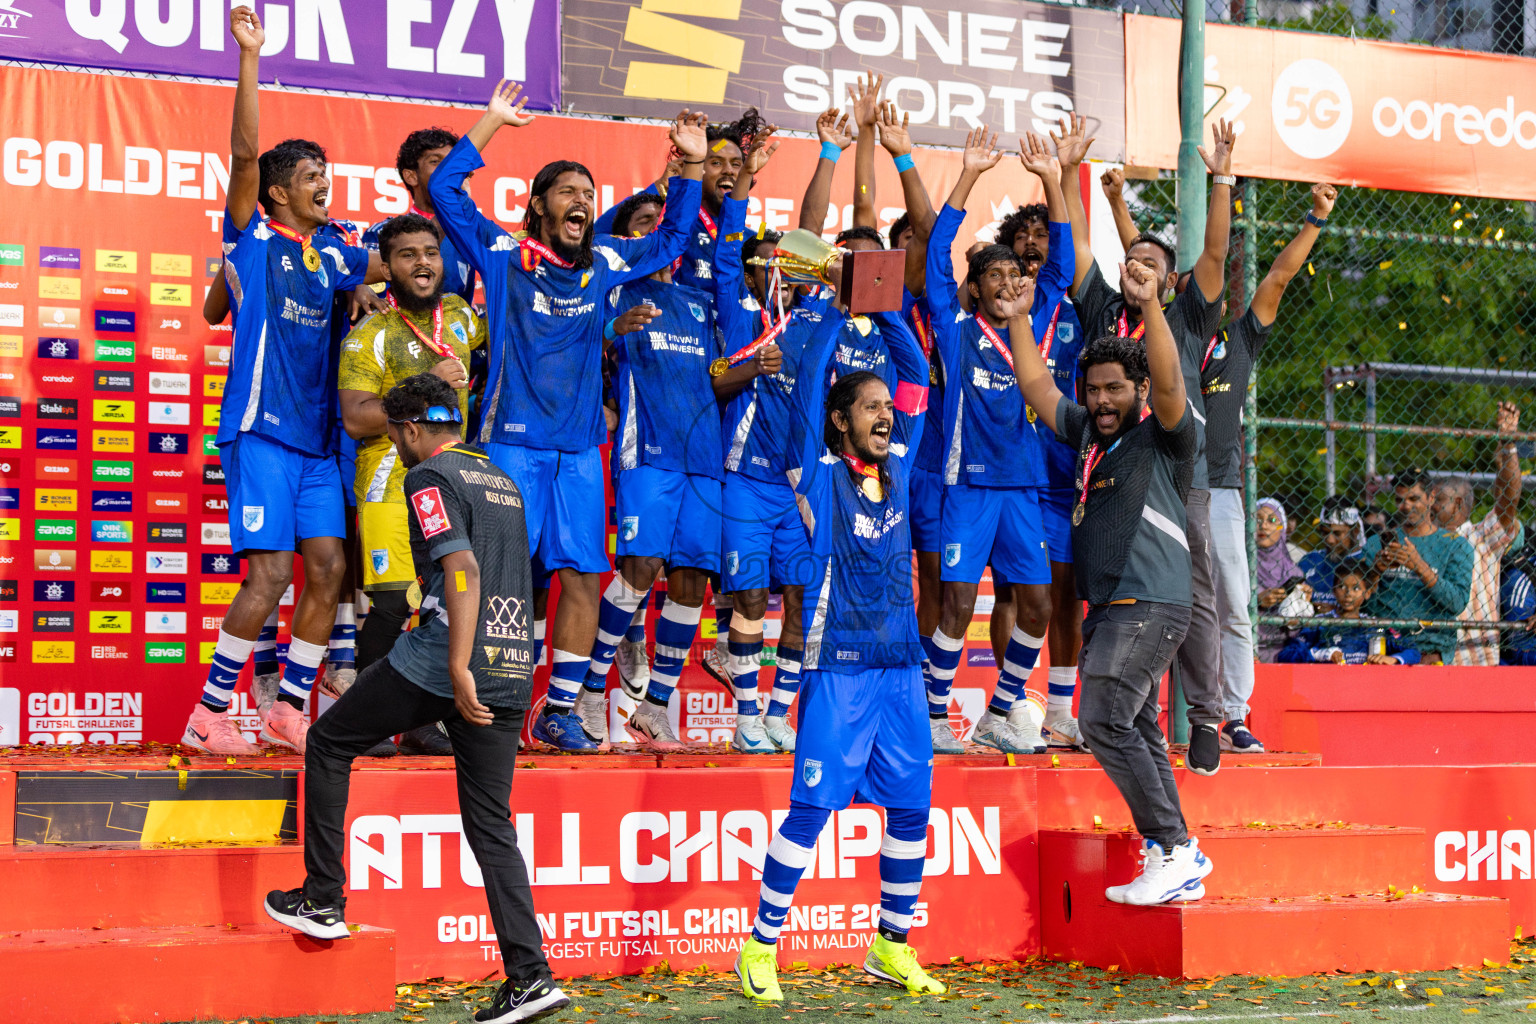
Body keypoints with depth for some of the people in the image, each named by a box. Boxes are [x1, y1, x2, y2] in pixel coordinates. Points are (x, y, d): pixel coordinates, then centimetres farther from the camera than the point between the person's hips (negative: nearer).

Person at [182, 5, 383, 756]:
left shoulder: (330, 255, 15)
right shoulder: (252, 238, -1)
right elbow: (244, 153, -13)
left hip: (316, 440, 6)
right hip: (261, 432, -6)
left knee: (327, 568, 1)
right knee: (271, 570, -12)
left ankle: (289, 710, 11)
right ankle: (208, 717, -3)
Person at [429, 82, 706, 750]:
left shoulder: (605, 265, 14)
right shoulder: (503, 255, 4)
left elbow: (672, 238, 29)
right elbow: (444, 190, -1)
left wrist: (691, 166, 21)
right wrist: (492, 121, -1)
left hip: (580, 446, 4)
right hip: (513, 440, -4)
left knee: (583, 574, -1)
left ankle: (561, 708, 6)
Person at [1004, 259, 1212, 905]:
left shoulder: (1163, 437, -2)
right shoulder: (1088, 432, 19)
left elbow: (1169, 384, -21)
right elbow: (1035, 384, 25)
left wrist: (1150, 306, -30)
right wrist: (1018, 315, 21)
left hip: (1150, 605, -8)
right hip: (1109, 608, 8)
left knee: (1104, 720, -17)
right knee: (1136, 730, 7)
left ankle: (1174, 848, -12)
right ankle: (1178, 867, 10)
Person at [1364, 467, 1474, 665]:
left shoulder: (1456, 544, 7)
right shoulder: (1377, 543, 13)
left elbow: (1457, 604, -6)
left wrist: (1420, 566, -15)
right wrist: (1376, 571, -9)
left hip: (1432, 643, -2)